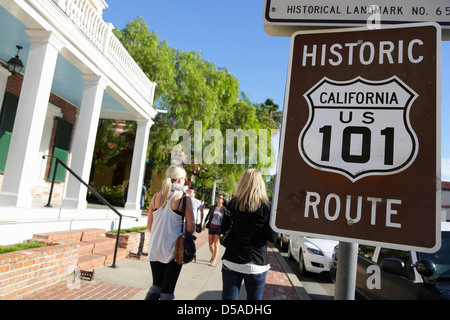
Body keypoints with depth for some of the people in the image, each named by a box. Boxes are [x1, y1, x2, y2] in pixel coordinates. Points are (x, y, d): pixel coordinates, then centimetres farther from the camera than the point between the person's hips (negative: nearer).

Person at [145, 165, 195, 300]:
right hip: (173, 249, -4)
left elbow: (149, 225, 7)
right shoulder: (184, 198, -10)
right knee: (167, 290, 9)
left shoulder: (156, 196, 3)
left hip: (155, 247, 4)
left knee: (156, 285, 19)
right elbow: (191, 227, -11)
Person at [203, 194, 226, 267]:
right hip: (211, 227, 4)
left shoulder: (224, 209, -4)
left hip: (219, 228, -4)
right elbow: (208, 216, 15)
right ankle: (213, 255, 35)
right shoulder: (213, 207, 6)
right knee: (210, 244, 8)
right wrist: (204, 223, 10)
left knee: (216, 244, -4)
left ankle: (214, 261, 2)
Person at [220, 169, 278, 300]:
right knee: (254, 298, 12)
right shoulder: (266, 207, -9)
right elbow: (273, 238, -8)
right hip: (257, 265, -1)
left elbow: (223, 230, 5)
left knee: (228, 297, 9)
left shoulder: (233, 204, -3)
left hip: (231, 262, 1)